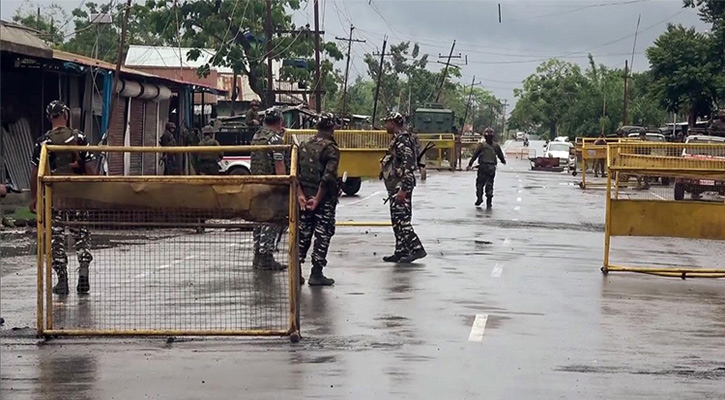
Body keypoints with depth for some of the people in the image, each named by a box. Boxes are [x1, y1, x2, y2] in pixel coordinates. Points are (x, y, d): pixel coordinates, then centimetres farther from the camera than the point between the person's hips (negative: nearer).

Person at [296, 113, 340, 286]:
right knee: (323, 234, 1)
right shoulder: (331, 148, -11)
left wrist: (300, 195, -3)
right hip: (325, 199, -6)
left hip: (305, 198, 6)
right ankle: (316, 273, 0)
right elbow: (328, 177, -20)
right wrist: (318, 199, -14)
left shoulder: (304, 146, 8)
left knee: (303, 233, 12)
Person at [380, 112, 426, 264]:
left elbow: (408, 165, -23)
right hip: (395, 187, 11)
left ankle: (417, 249, -11)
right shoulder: (397, 140, 17)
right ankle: (401, 252, 15)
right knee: (397, 220, 11)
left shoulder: (402, 140, -15)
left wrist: (403, 188, -27)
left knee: (401, 219, -12)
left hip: (401, 186, -11)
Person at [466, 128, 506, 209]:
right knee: (490, 184, 7)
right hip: (492, 167, 3)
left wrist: (470, 165, -2)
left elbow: (474, 155, -6)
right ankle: (489, 202, 2)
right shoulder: (496, 146, 5)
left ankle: (479, 198, -6)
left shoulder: (481, 145, -4)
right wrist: (503, 161, 37)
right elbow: (500, 155, 15)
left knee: (480, 183, 9)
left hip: (483, 166, -3)